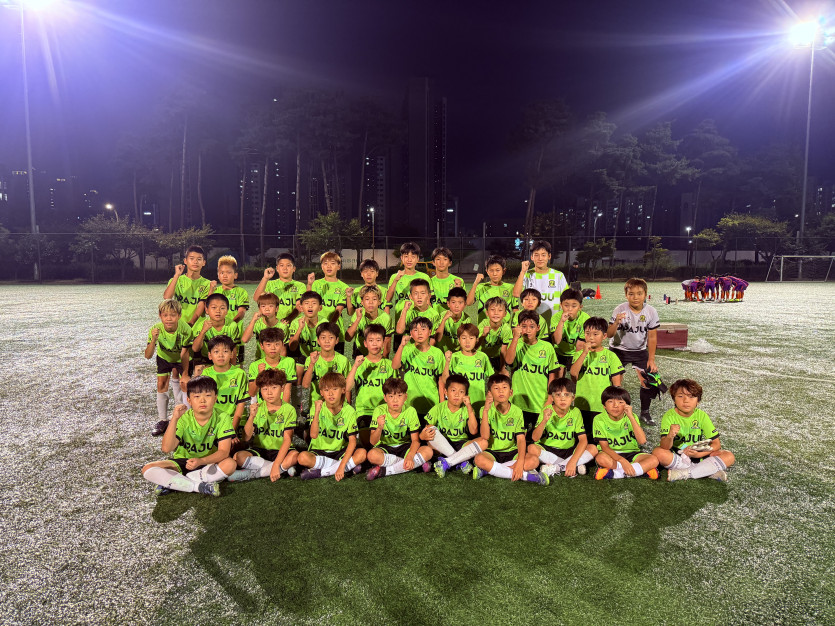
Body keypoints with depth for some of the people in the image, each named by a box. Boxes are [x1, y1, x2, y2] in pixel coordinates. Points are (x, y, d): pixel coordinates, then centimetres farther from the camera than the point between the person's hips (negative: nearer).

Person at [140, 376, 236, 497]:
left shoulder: (222, 418, -14)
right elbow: (167, 448, -24)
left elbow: (224, 451, -20)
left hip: (209, 463, -1)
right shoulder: (184, 419, -12)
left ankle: (171, 483, -21)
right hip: (182, 462, 1)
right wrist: (174, 419, -33)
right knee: (147, 470, -21)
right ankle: (199, 486, -24)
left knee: (230, 464, -33)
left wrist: (201, 461, -37)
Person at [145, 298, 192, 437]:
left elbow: (184, 354, -28)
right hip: (164, 357, 2)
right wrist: (154, 340, -52)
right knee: (161, 384, -2)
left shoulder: (185, 329, -35)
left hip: (180, 359, -1)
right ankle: (162, 420, 11)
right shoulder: (156, 329, -31)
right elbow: (148, 356, -35)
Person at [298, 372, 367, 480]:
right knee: (303, 457, -31)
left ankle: (319, 472, -20)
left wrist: (342, 465, -22)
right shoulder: (318, 407, -7)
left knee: (362, 453, -27)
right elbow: (313, 435, -20)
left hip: (340, 451, 1)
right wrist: (317, 413, -33)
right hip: (319, 452, -1)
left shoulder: (349, 411, -8)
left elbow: (352, 441, -11)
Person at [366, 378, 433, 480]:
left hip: (404, 447, 1)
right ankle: (417, 463, -21)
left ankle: (384, 471, -25)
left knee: (428, 451, -25)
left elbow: (415, 440, -11)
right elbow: (373, 442, -18)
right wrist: (380, 428, -39)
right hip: (385, 447, -1)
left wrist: (410, 457, -30)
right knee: (372, 455, -35)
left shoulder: (410, 411, -11)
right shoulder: (379, 411, -13)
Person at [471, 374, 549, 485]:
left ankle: (488, 469, -22)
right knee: (479, 459, -35)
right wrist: (486, 410, -30)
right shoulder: (487, 410, -6)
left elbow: (521, 439, -9)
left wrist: (520, 462, -26)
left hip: (511, 452, 2)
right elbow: (484, 436, -20)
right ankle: (525, 475, -27)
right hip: (492, 452, -2)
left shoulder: (517, 411, -2)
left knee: (534, 460, -24)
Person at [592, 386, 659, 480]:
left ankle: (613, 473, -26)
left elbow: (642, 441, -19)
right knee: (600, 458, -36)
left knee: (654, 460, -24)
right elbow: (604, 447, -15)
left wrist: (631, 416, -24)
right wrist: (622, 461, -30)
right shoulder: (600, 419, -10)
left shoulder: (631, 418, -4)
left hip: (631, 453, 3)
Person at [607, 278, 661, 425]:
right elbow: (609, 335, -18)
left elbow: (652, 337, -4)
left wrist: (651, 360, -6)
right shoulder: (620, 310, -17)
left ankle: (645, 413, 15)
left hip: (640, 351, 2)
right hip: (618, 350, -2)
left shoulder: (651, 311, -11)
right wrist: (616, 322, -38)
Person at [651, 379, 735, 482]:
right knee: (658, 453, -33)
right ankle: (709, 471, -21)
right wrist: (670, 436, -46)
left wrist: (699, 454, -20)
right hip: (675, 457, -2)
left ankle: (683, 473, -23)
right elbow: (665, 447, -24)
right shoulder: (670, 416, -13)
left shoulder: (701, 416, -4)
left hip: (699, 457, 3)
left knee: (729, 456, -16)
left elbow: (716, 444, -4)